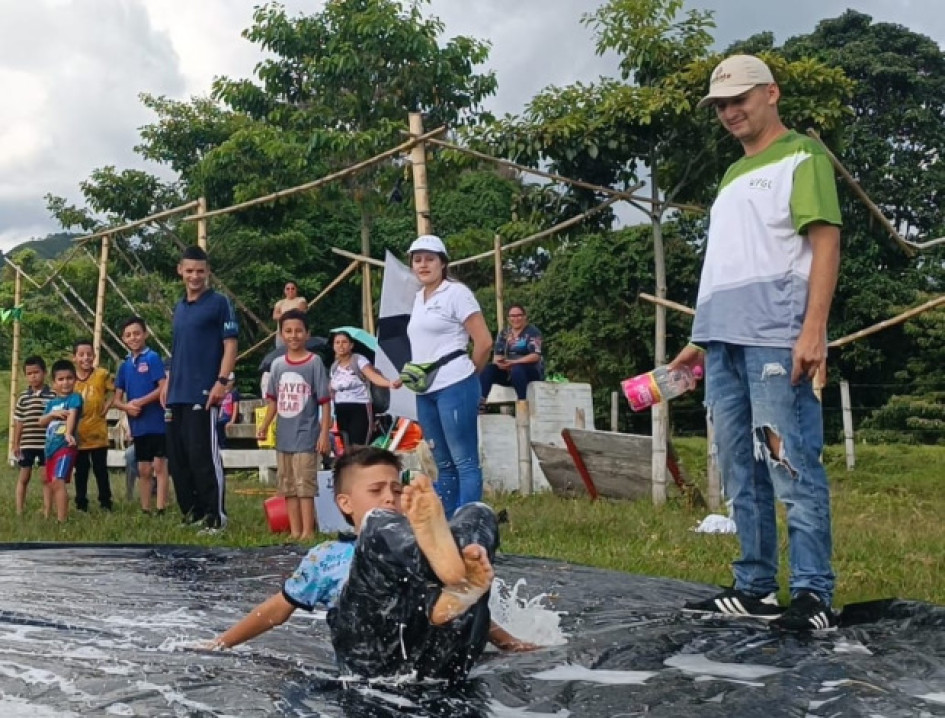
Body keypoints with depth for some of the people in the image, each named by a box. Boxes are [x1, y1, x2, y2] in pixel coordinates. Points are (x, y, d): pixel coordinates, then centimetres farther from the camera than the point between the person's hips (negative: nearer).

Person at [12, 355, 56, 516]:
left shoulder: (53, 396, -3)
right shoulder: (23, 397, 4)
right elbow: (18, 422, 7)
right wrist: (15, 444, 6)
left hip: (47, 443, -2)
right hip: (27, 443, 2)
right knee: (23, 477, 9)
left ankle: (47, 511, 11)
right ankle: (19, 512, 16)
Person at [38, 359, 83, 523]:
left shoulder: (75, 397, -7)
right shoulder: (52, 402, 14)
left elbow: (72, 415, -24)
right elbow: (41, 422, 9)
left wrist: (68, 433, -41)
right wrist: (53, 414, -11)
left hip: (66, 446, -8)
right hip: (51, 446, 8)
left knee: (58, 482, -21)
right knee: (48, 482, 21)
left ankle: (62, 520, -20)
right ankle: (46, 515, 37)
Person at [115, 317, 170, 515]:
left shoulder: (152, 358, -6)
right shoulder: (125, 365, 11)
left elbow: (164, 388, -14)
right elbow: (117, 399, 13)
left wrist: (140, 402, -17)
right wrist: (127, 407, -8)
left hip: (157, 422, -6)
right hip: (137, 425, 6)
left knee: (159, 465, -5)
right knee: (144, 470, 11)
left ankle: (161, 509, -5)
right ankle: (145, 510, 18)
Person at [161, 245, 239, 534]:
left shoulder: (219, 303, -4)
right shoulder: (179, 307, 17)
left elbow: (230, 345, -9)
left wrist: (221, 382, -18)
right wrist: (168, 382, 17)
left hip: (203, 394, -8)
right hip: (177, 394, 8)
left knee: (203, 456, -8)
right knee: (177, 459, 10)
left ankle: (216, 517, 0)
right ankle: (193, 512, 20)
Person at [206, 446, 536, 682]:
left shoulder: (419, 549, 35)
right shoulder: (327, 557, 28)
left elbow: (472, 610, 35)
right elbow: (277, 608, 31)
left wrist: (508, 641, 22)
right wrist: (218, 645, 26)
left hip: (442, 656, 3)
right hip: (373, 659, -3)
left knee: (478, 515, -4)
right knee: (380, 525, -17)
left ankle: (454, 591, -37)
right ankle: (453, 572, -46)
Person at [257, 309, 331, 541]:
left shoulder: (314, 362, -6)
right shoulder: (277, 365, 7)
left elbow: (324, 401, -7)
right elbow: (273, 400, 15)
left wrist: (324, 433, -11)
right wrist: (265, 425, 4)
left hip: (306, 435, -6)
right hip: (283, 436, 6)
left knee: (305, 484, -6)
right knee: (287, 486, 9)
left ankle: (308, 531, 0)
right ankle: (294, 531, 17)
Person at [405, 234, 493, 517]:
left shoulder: (456, 292, -4)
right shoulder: (418, 297, 17)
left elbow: (484, 341, -8)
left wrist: (468, 376, 3)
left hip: (453, 387, -8)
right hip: (425, 391, 8)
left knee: (464, 462, -6)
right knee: (443, 464, 12)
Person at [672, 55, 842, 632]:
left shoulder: (802, 155, 3)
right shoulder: (733, 176, 26)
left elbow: (826, 242, -8)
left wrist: (813, 328, -19)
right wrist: (702, 339, 20)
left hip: (775, 337, -8)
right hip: (724, 340, 8)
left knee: (792, 467, -10)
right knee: (742, 472, 8)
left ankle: (814, 594, -6)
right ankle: (755, 587, 14)